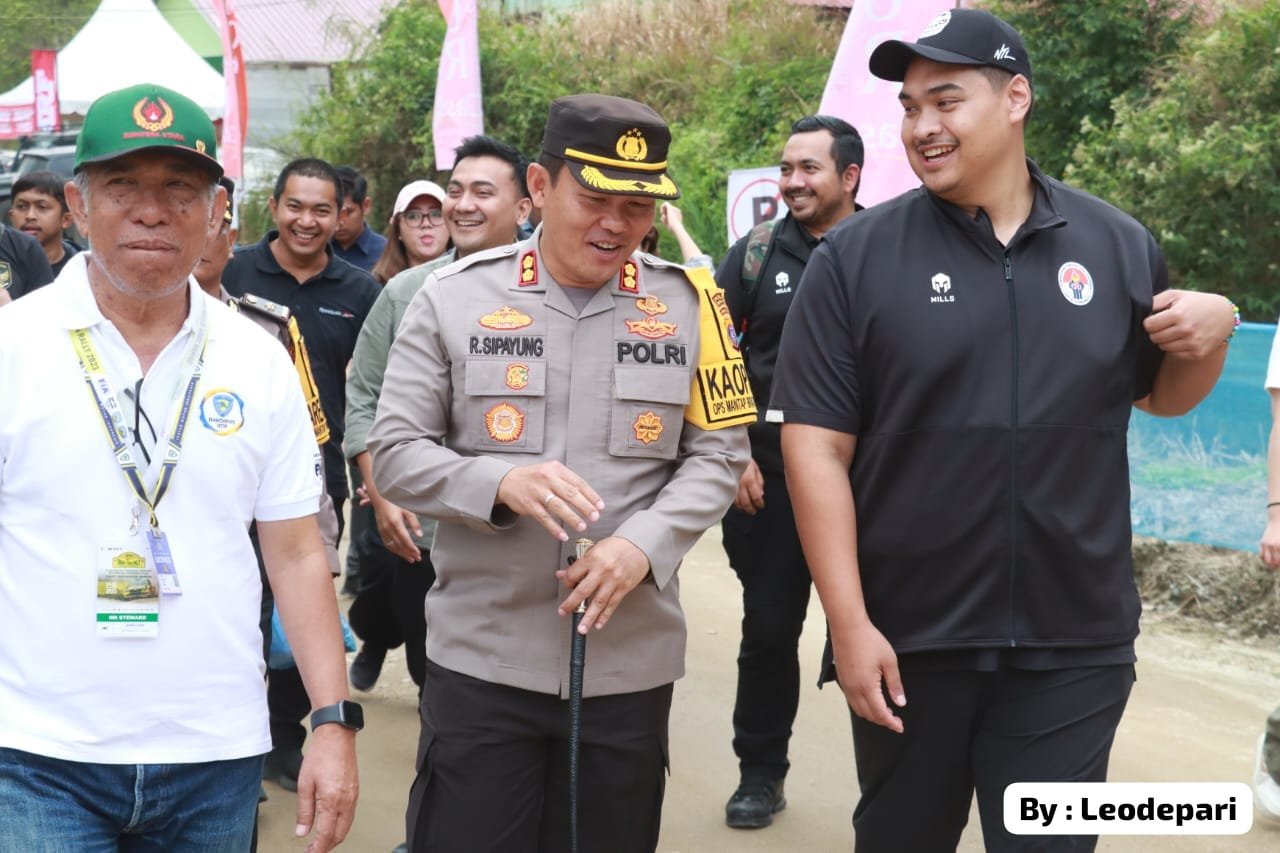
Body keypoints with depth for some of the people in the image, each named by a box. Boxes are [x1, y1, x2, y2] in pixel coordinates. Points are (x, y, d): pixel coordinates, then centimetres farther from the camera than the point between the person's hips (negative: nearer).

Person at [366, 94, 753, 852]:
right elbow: (395, 454, -2)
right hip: (481, 658, -1)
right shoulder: (455, 296, -2)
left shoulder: (687, 302, 2)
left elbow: (718, 455, 5)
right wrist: (501, 483, -21)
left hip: (631, 661, 2)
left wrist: (643, 545, -13)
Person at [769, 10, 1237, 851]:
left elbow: (1162, 395, 16)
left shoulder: (1120, 245, 2)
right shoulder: (856, 256, -5)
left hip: (1076, 642, 1)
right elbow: (817, 445, -8)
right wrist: (850, 625, -13)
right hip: (908, 637, -1)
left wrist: (1215, 330, -6)